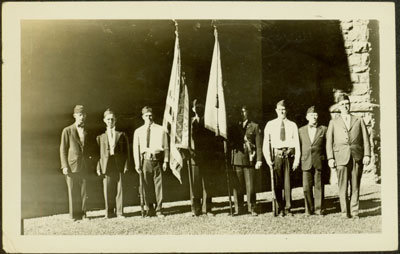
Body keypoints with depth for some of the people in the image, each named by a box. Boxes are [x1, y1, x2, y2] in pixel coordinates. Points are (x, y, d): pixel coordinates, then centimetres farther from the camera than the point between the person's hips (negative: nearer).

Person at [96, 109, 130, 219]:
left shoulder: (121, 135, 10)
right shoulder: (101, 137, 12)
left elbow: (126, 151, 6)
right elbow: (99, 153, 8)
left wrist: (126, 165, -4)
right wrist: (98, 168, -1)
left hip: (119, 165, -1)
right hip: (106, 166, 1)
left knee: (119, 189, -1)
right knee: (107, 190, 1)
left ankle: (119, 212, 6)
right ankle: (109, 212, 11)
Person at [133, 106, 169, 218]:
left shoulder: (161, 130, 5)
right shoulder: (138, 131, 9)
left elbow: (166, 146, 7)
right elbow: (136, 148, 8)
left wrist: (165, 161, -1)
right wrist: (137, 164, 1)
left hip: (157, 159, -1)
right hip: (145, 159, 1)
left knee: (158, 184, -1)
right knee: (147, 185, 5)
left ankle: (159, 209, 7)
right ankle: (149, 209, 18)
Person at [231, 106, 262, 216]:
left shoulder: (254, 127, 7)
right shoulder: (234, 127, 13)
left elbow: (258, 145, 3)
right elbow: (231, 142, 13)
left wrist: (259, 160, -5)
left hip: (249, 160, -2)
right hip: (237, 160, 2)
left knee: (250, 186, 0)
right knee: (237, 186, 2)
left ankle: (252, 209, 9)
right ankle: (238, 208, 10)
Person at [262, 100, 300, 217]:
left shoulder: (292, 125, 7)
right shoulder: (270, 125, 8)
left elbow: (297, 143, 5)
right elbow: (266, 143, 5)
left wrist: (297, 159, -3)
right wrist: (268, 158, -3)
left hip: (289, 154, 0)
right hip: (276, 155, 0)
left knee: (288, 182, 3)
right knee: (277, 182, 2)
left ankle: (287, 208, 12)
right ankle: (280, 208, 13)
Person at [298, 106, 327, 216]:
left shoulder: (323, 129, 9)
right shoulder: (301, 130, 13)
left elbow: (327, 146, 8)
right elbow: (299, 146, 14)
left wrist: (328, 160, 1)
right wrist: (299, 160, 6)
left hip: (319, 162, -1)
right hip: (306, 162, 1)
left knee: (319, 186, 1)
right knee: (306, 187, 0)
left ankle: (318, 209, 10)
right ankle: (309, 209, 10)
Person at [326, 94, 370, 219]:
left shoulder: (359, 121, 16)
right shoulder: (334, 123, 15)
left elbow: (365, 139, 11)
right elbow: (329, 141, 9)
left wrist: (367, 155, 0)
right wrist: (330, 158, -1)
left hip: (357, 157, 1)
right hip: (341, 158, -1)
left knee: (355, 186, 0)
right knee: (343, 187, -6)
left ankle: (354, 212, 5)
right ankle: (345, 212, 0)